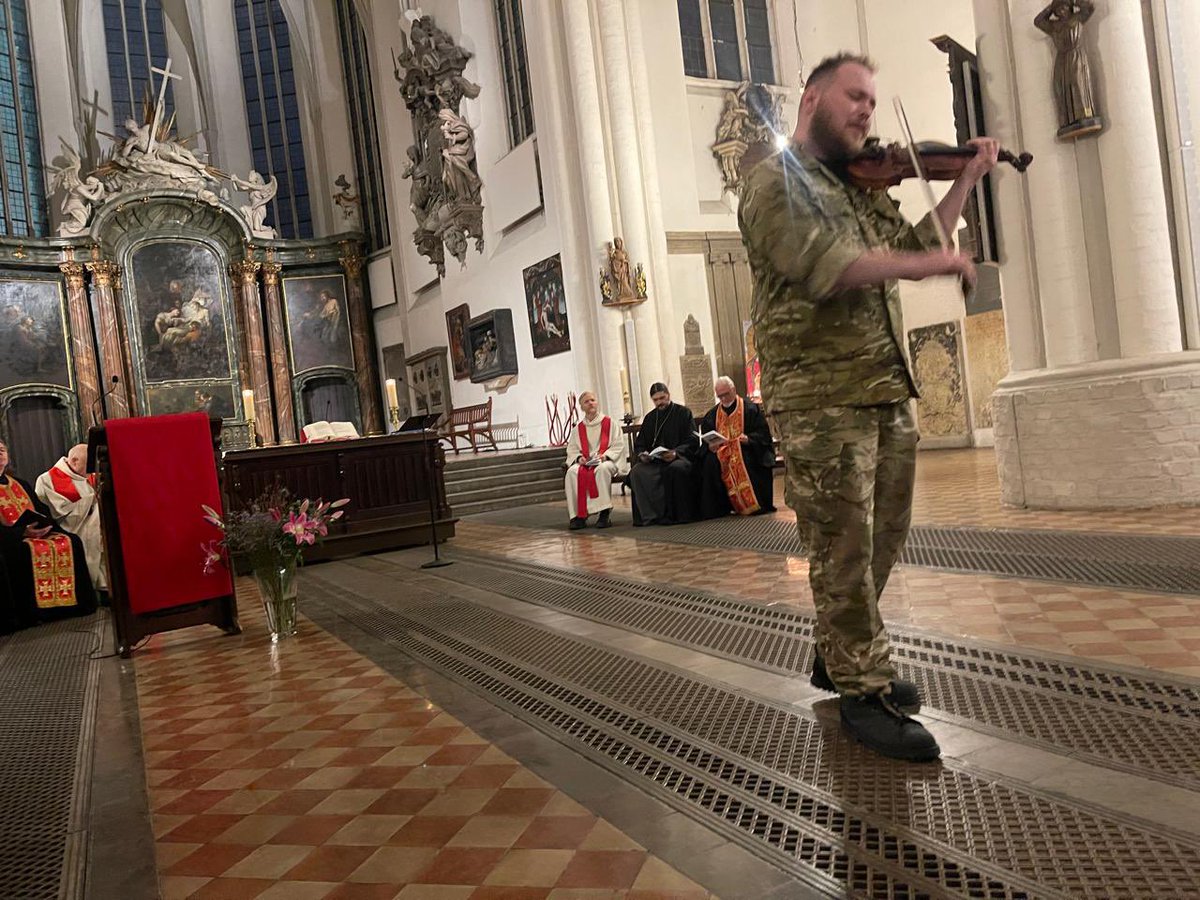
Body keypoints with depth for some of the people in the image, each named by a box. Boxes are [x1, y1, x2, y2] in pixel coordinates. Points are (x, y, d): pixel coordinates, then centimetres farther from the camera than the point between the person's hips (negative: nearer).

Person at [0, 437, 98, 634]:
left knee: (70, 542, -17)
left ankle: (68, 600, -15)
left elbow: (42, 511, 16)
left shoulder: (21, 484, 23)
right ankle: (29, 612, -31)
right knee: (25, 551, -36)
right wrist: (22, 532, -22)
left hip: (36, 532, 6)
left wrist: (44, 525, -5)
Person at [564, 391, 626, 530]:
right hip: (584, 463, 3)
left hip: (607, 461, -3)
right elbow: (571, 450, 12)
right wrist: (579, 458, -9)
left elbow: (618, 445, 2)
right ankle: (578, 515, -29)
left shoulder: (610, 423, 9)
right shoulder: (577, 429, 17)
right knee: (572, 472, -31)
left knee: (602, 469, -40)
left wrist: (605, 455, -14)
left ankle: (604, 513, -34)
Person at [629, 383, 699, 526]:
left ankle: (678, 514, -27)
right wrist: (642, 454, -3)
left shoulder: (684, 413, 8)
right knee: (636, 472, -27)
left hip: (679, 457, -4)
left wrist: (676, 453, -19)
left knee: (677, 468, -39)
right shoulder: (649, 418, 22)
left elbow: (693, 442, -1)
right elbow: (639, 444, 21)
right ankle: (651, 515, -28)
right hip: (654, 461, 4)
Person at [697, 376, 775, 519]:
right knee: (710, 463, -29)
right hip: (720, 451, 3)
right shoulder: (711, 415, 14)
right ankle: (717, 509, -22)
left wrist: (748, 439, -23)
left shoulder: (751, 409, 4)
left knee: (744, 460, -37)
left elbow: (763, 435, -3)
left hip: (746, 450, -3)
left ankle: (754, 504, -24)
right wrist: (710, 446, -14)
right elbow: (705, 442, 10)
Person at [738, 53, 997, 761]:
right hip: (820, 395, -8)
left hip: (890, 390, 9)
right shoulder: (776, 180, -3)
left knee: (884, 538, 14)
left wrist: (968, 178, 18)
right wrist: (925, 265, -21)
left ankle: (840, 656, 31)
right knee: (845, 549, -2)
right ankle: (865, 693, 10)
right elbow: (820, 264, -20)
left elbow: (912, 244, 19)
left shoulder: (862, 190, 23)